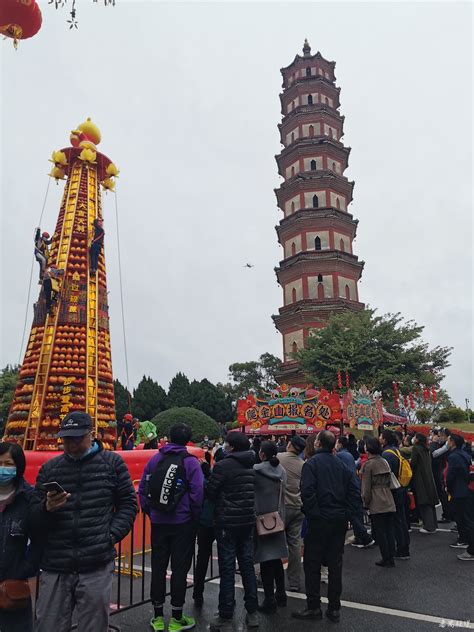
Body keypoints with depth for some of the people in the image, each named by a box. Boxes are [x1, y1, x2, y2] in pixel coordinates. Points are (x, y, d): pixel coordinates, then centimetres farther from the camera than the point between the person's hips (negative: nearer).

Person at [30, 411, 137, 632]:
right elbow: (34, 519, 9)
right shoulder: (49, 468, 9)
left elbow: (128, 503, 5)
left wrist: (112, 535, -8)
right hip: (55, 567, 2)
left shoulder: (112, 462, 3)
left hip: (97, 566, -2)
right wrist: (47, 508, -13)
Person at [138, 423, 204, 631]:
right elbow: (197, 493, -12)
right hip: (182, 523, -3)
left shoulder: (155, 459, 1)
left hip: (158, 522, 3)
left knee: (158, 567, 13)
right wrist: (195, 517, 2)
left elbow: (142, 488, 4)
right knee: (180, 568, 7)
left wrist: (149, 512, 13)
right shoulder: (190, 462, -10)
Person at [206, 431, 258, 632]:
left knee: (227, 569, 3)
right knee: (247, 565, 16)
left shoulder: (223, 465, -16)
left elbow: (210, 493, -11)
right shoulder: (250, 466, 4)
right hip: (248, 521, 6)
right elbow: (252, 492, 11)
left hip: (227, 522, -6)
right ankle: (252, 612, 25)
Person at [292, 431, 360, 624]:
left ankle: (313, 607, 13)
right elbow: (354, 492, 4)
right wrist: (346, 512, 7)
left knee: (312, 564, 7)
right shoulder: (341, 464, 6)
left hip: (319, 520, -5)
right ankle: (334, 608, 19)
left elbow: (307, 492, -21)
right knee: (335, 564, 12)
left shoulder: (312, 463, -11)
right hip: (340, 520, 5)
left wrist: (312, 513, -10)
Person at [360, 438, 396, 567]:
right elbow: (389, 482, 15)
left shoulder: (368, 464, -10)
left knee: (379, 532, 3)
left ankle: (386, 559, 8)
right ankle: (390, 558, 16)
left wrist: (366, 503, 0)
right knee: (390, 530, 10)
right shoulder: (384, 462, 9)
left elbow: (366, 487, -9)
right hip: (389, 502, 6)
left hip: (376, 504, -6)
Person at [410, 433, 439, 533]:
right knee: (430, 502, 13)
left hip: (420, 478, -8)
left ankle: (428, 527, -2)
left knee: (423, 503, -3)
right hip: (429, 478, 8)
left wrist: (409, 461, 2)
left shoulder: (416, 448, -12)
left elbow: (413, 462, -18)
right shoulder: (426, 449, 11)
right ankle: (433, 525, 20)